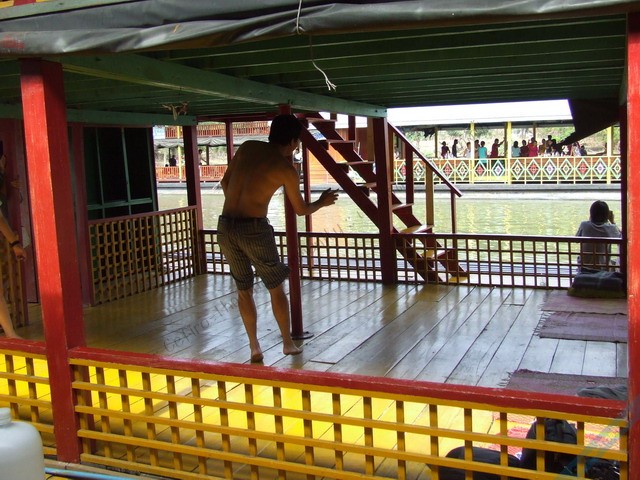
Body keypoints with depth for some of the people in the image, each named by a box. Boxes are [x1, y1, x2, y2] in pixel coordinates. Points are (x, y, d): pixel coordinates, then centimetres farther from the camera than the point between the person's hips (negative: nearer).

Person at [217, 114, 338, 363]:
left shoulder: (247, 147, 8)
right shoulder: (286, 168, -4)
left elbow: (225, 182, 15)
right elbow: (301, 209, 8)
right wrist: (322, 202, 27)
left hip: (225, 226, 5)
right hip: (254, 229, -5)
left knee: (244, 289, 17)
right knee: (276, 288, 14)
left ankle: (254, 347, 22)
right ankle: (288, 343, 25)